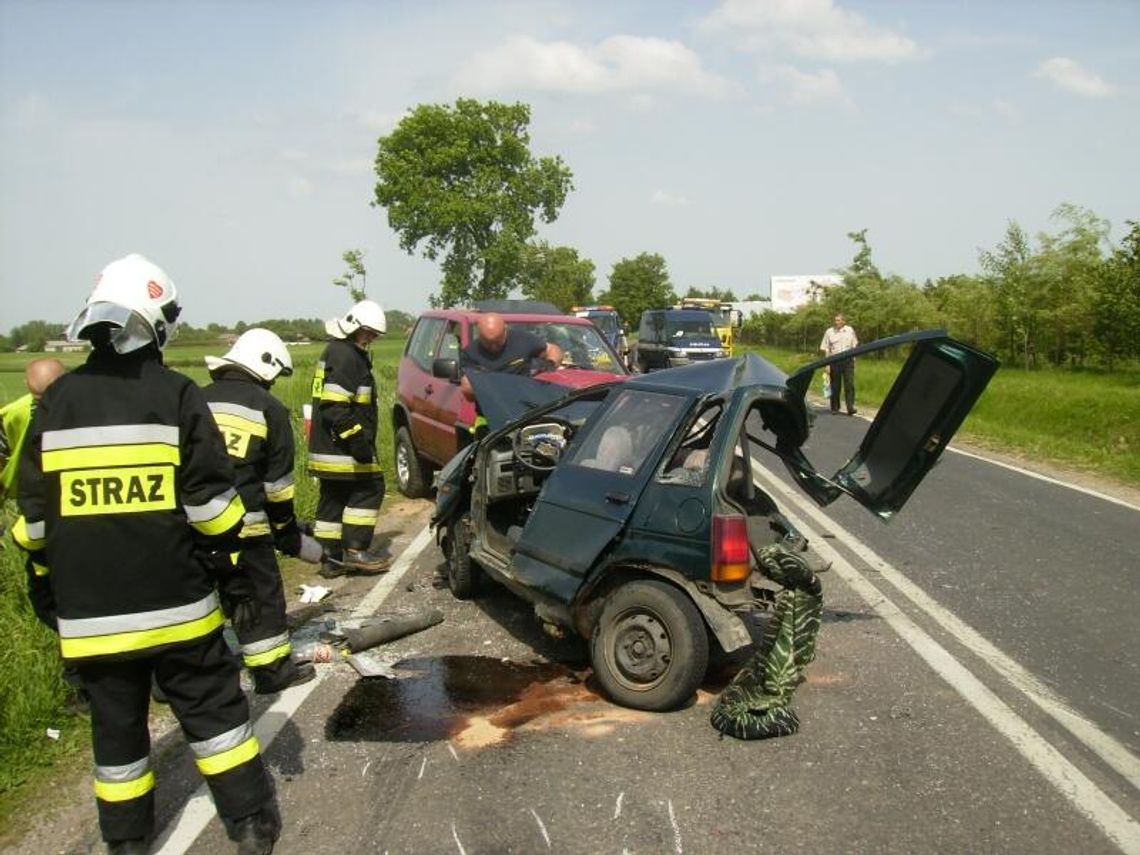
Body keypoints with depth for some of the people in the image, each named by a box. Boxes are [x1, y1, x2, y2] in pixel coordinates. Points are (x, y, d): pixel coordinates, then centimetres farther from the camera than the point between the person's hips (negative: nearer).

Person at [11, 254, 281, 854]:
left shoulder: (56, 401, 2)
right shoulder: (177, 395, -8)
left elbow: (34, 515, 6)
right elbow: (210, 504, -8)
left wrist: (44, 588, 17)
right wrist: (233, 578, 1)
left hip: (88, 611, 3)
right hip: (175, 600, -2)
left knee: (116, 725, 16)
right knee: (213, 710, 10)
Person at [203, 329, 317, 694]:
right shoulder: (270, 410, 1)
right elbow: (277, 481, 3)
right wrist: (286, 529, 13)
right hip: (241, 521, -4)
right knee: (261, 594, 9)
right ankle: (272, 670, 17)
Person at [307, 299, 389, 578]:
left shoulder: (337, 351, 19)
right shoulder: (345, 356, -16)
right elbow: (335, 406, -24)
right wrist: (357, 439, -25)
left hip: (327, 447, 10)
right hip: (342, 447, -10)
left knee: (333, 498, 12)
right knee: (369, 489, -1)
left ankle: (331, 559, 17)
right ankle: (355, 550, 0)